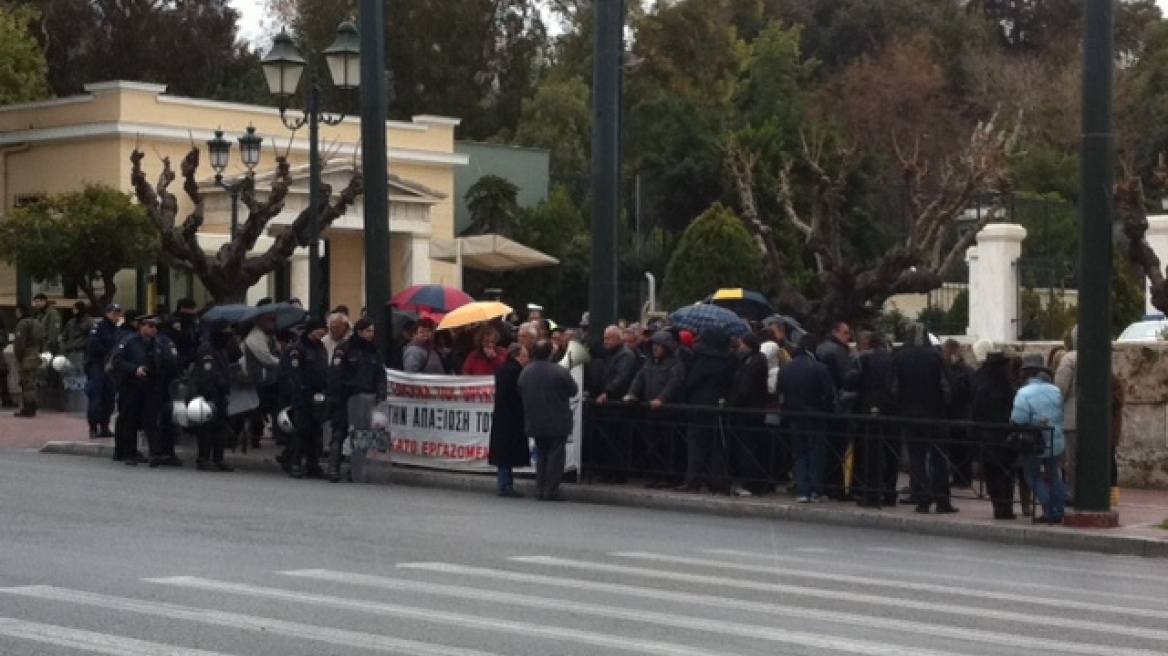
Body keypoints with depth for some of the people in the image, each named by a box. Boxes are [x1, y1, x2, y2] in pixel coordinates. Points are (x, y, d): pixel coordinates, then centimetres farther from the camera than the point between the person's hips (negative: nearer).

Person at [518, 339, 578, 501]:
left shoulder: (524, 373, 1)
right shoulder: (560, 372, -14)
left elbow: (521, 396, 8)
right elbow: (573, 391, -4)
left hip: (535, 423, 5)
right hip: (557, 423, -5)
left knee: (541, 456, 15)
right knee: (555, 455, 1)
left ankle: (540, 489, 13)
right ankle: (551, 490, -3)